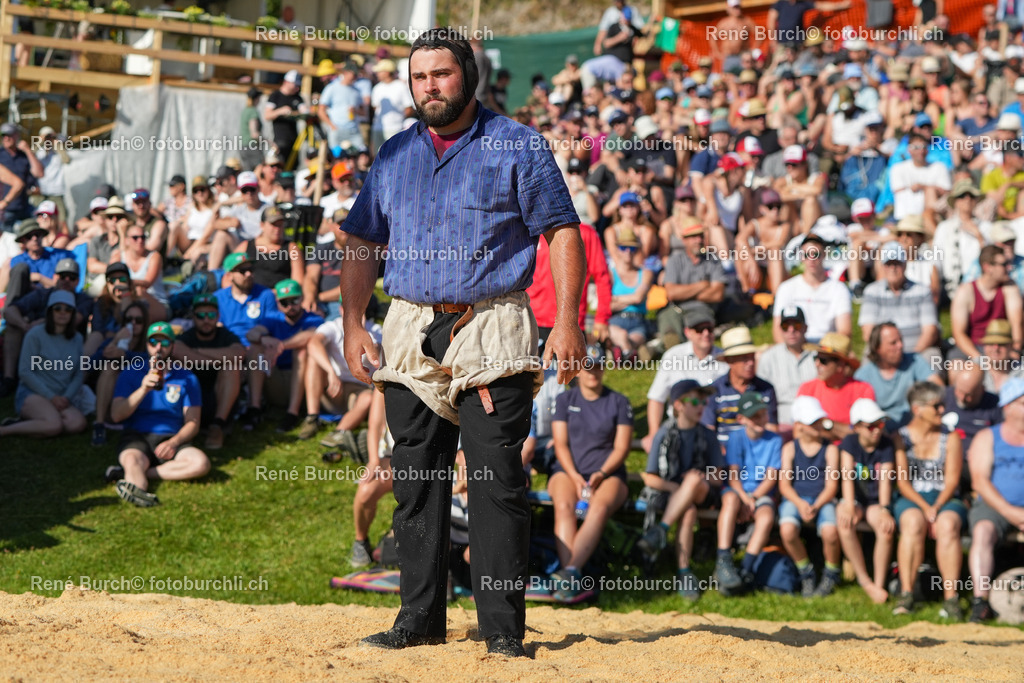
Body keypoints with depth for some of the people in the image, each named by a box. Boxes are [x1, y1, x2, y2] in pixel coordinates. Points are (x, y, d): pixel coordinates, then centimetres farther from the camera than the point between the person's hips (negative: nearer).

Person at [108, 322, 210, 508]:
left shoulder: (187, 379, 15)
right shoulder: (130, 375, 14)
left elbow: (192, 423, 7)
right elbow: (116, 415, 1)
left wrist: (174, 442, -14)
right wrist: (143, 389, -13)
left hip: (170, 439, 1)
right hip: (136, 438, -1)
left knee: (201, 463, -30)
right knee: (132, 459, -37)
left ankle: (129, 475, -34)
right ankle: (138, 486, -71)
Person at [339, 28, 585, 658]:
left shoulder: (518, 146, 1)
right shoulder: (395, 155, 15)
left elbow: (563, 232, -2)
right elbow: (363, 243, 19)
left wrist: (567, 321, -12)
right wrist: (353, 324, 8)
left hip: (493, 329, -5)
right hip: (411, 332, 5)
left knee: (499, 483, -8)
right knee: (416, 483, 6)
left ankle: (503, 628, -5)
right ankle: (420, 619, 12)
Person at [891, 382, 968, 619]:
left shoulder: (951, 438, 10)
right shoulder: (900, 437, 6)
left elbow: (952, 480, 2)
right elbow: (902, 481, -2)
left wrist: (937, 507, -16)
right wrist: (924, 507, -16)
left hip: (946, 500, 1)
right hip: (911, 500, -1)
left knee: (947, 526, -34)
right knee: (913, 523, -36)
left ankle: (950, 597, -39)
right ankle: (906, 594, -37)